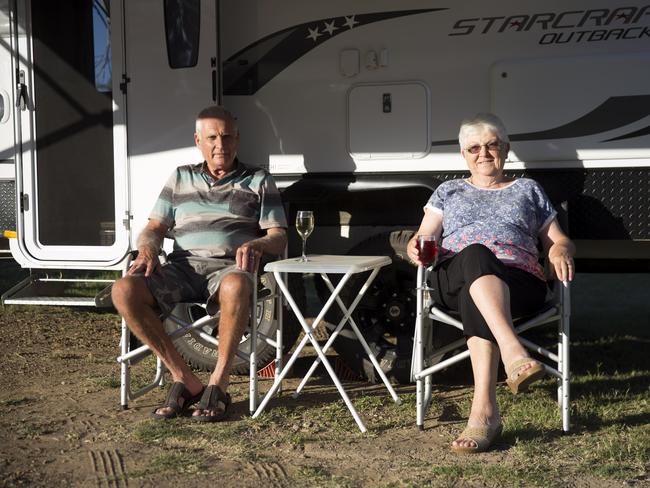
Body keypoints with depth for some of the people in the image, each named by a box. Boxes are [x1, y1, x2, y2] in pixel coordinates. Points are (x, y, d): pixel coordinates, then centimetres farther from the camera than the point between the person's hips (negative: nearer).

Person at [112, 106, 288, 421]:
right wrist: (148, 248, -6)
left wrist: (257, 244, -15)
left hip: (228, 267, -3)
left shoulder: (258, 181, 17)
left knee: (236, 286, -42)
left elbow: (279, 238, 9)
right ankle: (184, 379, -20)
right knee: (124, 291, -27)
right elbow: (155, 227, 19)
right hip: (183, 266, 3)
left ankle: (218, 383, -28)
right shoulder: (181, 178, 24)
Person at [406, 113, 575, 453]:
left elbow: (557, 240, 24)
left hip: (517, 282, 0)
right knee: (475, 255, -39)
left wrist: (561, 251, -2)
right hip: (453, 280, 0)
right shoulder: (448, 191, 30)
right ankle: (514, 354, -59)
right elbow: (423, 240, 20)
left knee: (474, 298, -40)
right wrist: (415, 249, -6)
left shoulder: (528, 190, 30)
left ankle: (483, 412, -52)